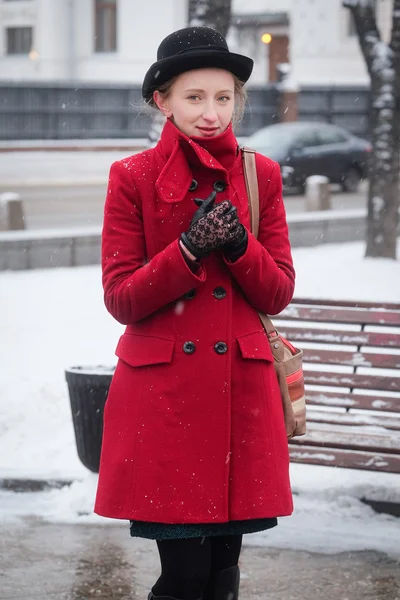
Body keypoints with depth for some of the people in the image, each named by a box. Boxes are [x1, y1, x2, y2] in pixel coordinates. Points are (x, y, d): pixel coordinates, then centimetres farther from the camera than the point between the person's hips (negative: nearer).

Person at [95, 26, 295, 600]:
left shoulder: (261, 175, 7)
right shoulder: (133, 177, 0)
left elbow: (278, 293, 6)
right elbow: (121, 299, -3)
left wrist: (238, 244, -13)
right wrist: (189, 248, -17)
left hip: (241, 391, 3)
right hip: (162, 391, -2)